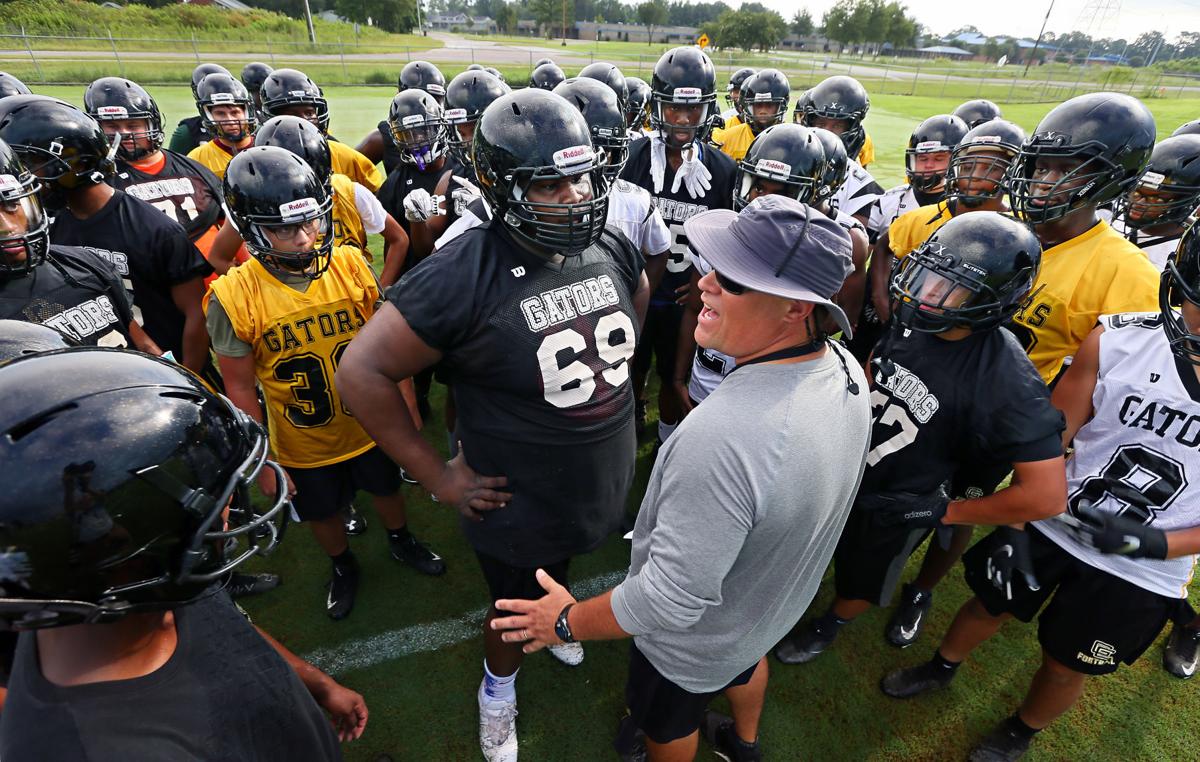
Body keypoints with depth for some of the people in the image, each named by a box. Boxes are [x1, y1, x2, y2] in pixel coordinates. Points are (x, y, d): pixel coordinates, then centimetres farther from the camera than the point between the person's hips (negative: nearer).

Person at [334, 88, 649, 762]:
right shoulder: (464, 275, -28)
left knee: (558, 575, 33)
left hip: (604, 489, 5)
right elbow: (362, 371, -23)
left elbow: (636, 305, 14)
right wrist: (438, 476, -19)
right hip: (519, 507, -4)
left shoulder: (613, 250, -9)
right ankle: (499, 688, 55)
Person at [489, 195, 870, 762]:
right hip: (774, 603, 8)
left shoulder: (723, 438, -47)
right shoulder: (846, 370, -20)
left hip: (693, 641, -7)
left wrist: (568, 623, -19)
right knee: (746, 662, 39)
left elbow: (671, 601, -36)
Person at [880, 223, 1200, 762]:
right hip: (1054, 526, 0)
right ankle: (942, 668, 52)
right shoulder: (1118, 340, -19)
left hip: (1139, 573, 0)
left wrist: (1155, 543, -22)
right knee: (990, 606, 21)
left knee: (1065, 670, 19)